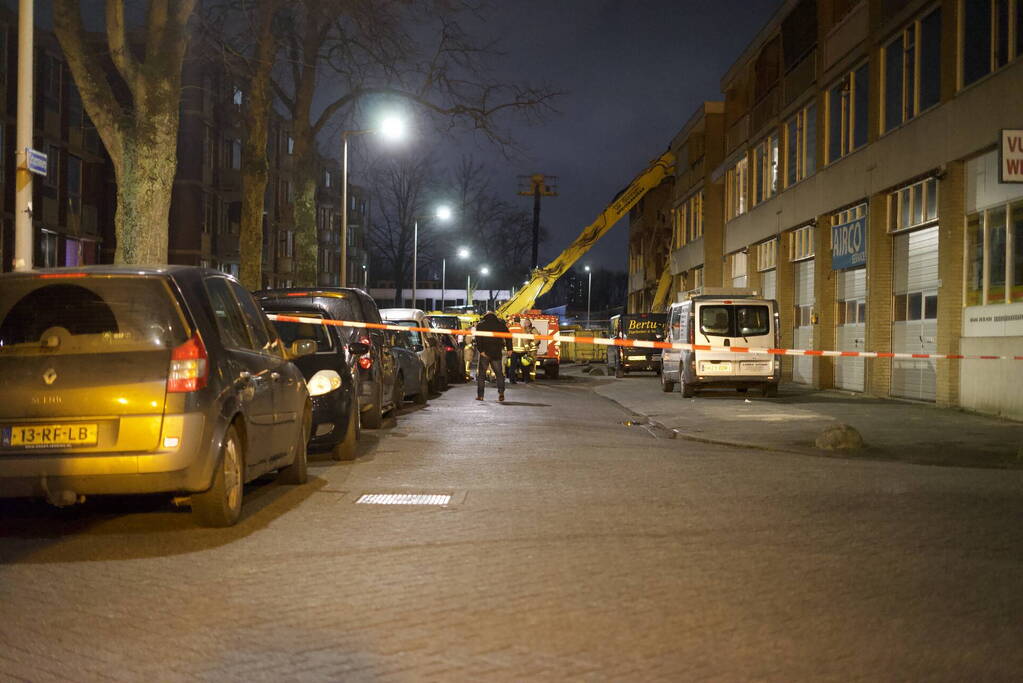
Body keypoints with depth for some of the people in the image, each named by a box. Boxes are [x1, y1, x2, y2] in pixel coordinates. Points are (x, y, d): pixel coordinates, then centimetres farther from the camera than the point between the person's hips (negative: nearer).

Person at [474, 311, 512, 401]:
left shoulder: (480, 324, 3)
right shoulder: (500, 323, 7)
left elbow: (478, 339, -10)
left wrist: (481, 350, -14)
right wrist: (509, 348, 1)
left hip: (485, 353, -1)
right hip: (497, 353, 1)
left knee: (481, 373, 7)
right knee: (499, 373, 12)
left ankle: (480, 395, 3)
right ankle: (501, 392, -2)